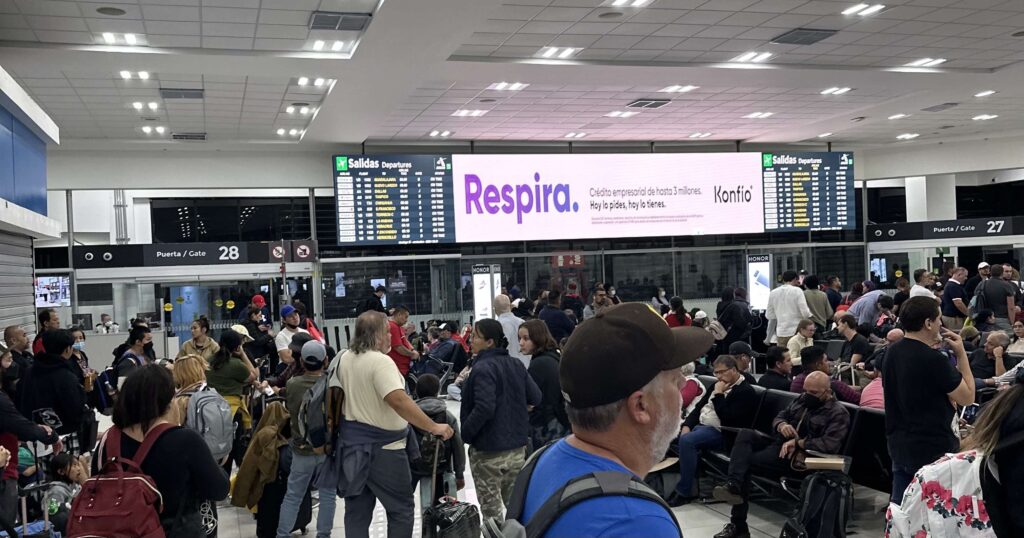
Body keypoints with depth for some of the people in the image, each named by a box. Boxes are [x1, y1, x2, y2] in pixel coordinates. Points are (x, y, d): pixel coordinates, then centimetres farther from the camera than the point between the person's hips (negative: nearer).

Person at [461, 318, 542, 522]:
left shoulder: (483, 368, -18)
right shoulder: (516, 365, 3)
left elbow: (484, 408, -27)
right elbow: (535, 398, 6)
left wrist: (465, 434, -14)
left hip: (488, 452, -7)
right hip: (518, 447, 7)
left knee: (491, 510, 6)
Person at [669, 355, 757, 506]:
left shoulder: (746, 391, -9)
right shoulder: (717, 385, 17)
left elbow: (727, 418, -20)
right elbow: (699, 407, 17)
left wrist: (718, 395, -15)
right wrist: (687, 425, 1)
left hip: (721, 432, -9)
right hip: (700, 426, 9)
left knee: (687, 440, -31)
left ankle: (684, 492, -24)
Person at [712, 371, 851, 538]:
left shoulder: (838, 413, -5)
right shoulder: (803, 400, 18)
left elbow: (831, 444, -20)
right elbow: (780, 416, 20)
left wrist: (797, 442, -23)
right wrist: (782, 425, -5)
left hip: (799, 456, -7)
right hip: (780, 444, 7)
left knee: (744, 462, -23)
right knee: (746, 435, -23)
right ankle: (734, 485, -35)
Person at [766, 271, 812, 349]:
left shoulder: (773, 293, 6)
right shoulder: (797, 291, -5)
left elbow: (769, 316, 10)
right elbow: (805, 313, -11)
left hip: (781, 332, 4)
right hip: (796, 330, -4)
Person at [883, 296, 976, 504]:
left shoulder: (892, 353, 2)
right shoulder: (934, 360, -22)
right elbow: (967, 397, -12)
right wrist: (961, 354, -7)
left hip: (899, 446, 8)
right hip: (933, 450, -8)